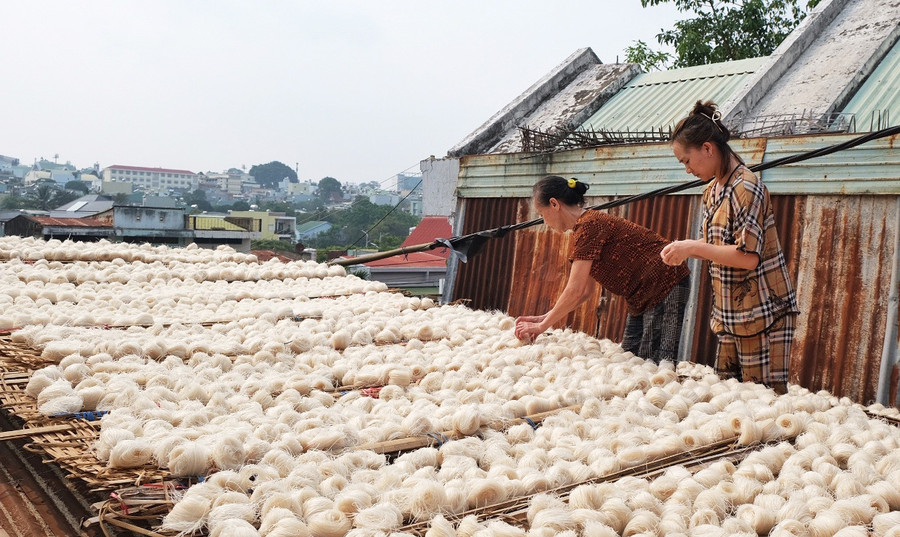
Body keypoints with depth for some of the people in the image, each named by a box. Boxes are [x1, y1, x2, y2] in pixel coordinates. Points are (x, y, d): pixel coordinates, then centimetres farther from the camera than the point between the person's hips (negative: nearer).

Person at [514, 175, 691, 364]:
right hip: (645, 297, 10)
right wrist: (543, 318, 8)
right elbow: (585, 290, 13)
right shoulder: (591, 223, 12)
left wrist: (542, 326, -9)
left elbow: (575, 291, -20)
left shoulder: (588, 225, -18)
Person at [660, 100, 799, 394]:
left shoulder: (747, 187, -16)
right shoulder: (712, 190, 11)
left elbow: (748, 256, -22)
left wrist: (693, 248, -18)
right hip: (730, 314, 9)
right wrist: (686, 249, 1)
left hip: (763, 312, -9)